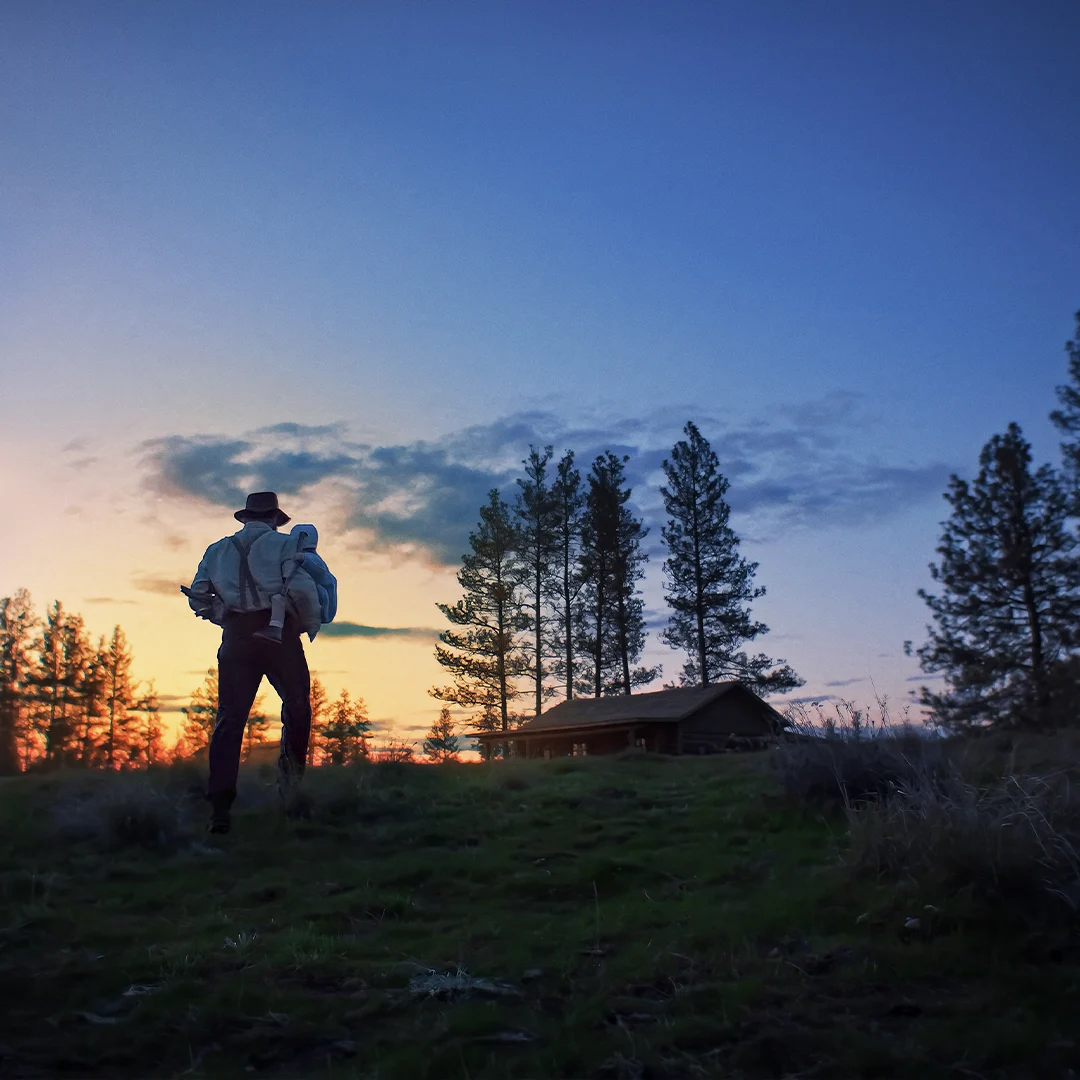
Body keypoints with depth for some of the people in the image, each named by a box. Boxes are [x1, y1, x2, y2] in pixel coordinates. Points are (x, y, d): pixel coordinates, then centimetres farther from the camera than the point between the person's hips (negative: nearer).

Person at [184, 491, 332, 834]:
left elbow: (198, 597, 11)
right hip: (278, 633, -3)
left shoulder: (218, 549, 17)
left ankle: (220, 804, -4)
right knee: (296, 704, 15)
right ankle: (291, 765, -6)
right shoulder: (283, 544, 5)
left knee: (230, 718, 2)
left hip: (236, 638, 3)